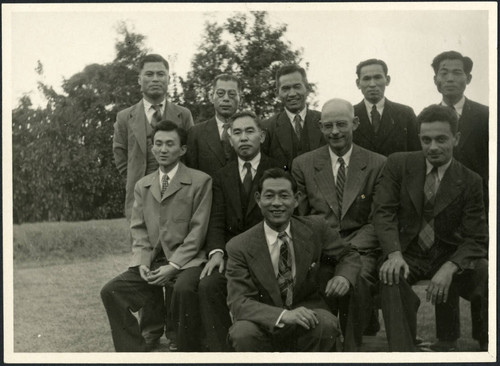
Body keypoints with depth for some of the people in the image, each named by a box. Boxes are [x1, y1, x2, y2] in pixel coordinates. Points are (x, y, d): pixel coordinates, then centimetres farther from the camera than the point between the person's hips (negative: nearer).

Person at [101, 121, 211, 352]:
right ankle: (134, 352, -2)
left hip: (186, 260, -5)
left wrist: (173, 266, -15)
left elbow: (198, 230, -6)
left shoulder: (200, 181, 0)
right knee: (110, 291, -14)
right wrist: (142, 262, -6)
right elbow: (138, 229, 12)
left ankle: (188, 353, -15)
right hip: (152, 261, 5)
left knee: (184, 289, -35)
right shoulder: (142, 185, 17)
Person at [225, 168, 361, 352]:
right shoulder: (239, 247, -10)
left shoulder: (315, 228, -4)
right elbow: (238, 302, -17)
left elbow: (349, 255, 12)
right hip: (265, 324, -2)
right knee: (243, 334, -34)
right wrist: (283, 315, -34)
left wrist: (343, 277, -14)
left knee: (327, 324, -31)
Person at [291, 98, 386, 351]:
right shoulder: (302, 164, 12)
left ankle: (352, 349, -13)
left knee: (359, 278, -33)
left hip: (360, 246, 0)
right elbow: (298, 216, 10)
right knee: (321, 276, -32)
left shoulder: (377, 164, 8)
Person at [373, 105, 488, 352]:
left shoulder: (470, 182, -2)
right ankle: (402, 351, -24)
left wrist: (449, 267, -27)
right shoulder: (398, 164, -1)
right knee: (390, 276, -33)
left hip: (448, 257, 1)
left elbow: (476, 238, -6)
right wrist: (394, 254, -26)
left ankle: (486, 348, -6)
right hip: (406, 255, 0)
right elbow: (384, 211, -7)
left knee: (486, 273, -26)